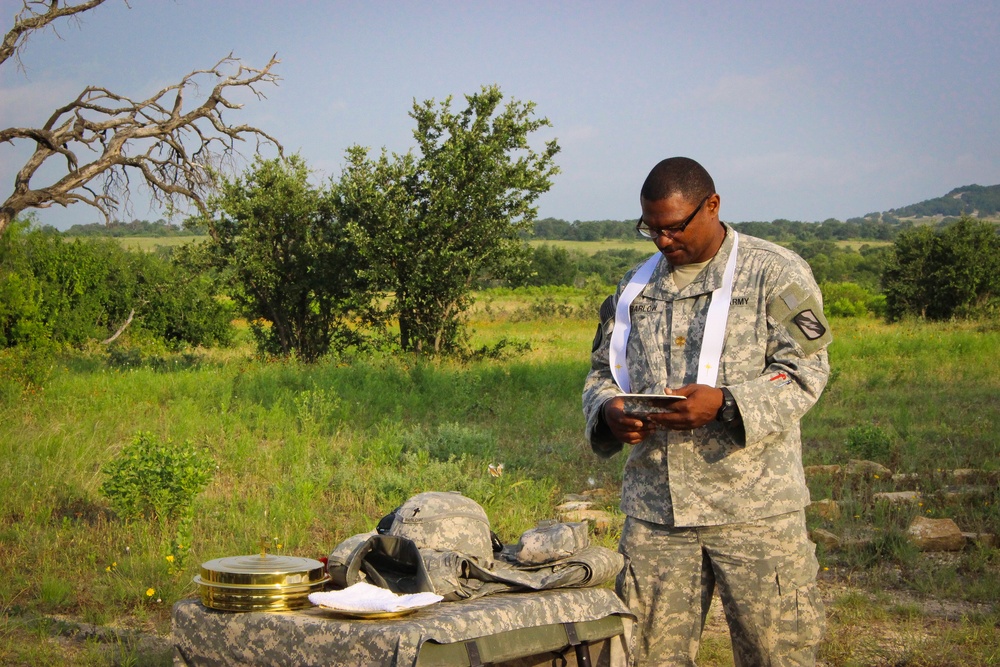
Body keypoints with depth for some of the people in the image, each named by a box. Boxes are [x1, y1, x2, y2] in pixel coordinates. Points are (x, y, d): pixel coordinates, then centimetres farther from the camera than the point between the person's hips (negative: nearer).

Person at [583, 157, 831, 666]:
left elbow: (805, 371, -7)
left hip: (753, 507, -4)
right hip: (653, 508, 4)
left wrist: (724, 403, -22)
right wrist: (608, 410, -5)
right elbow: (602, 372, 20)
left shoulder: (775, 273, 0)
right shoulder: (635, 286, 16)